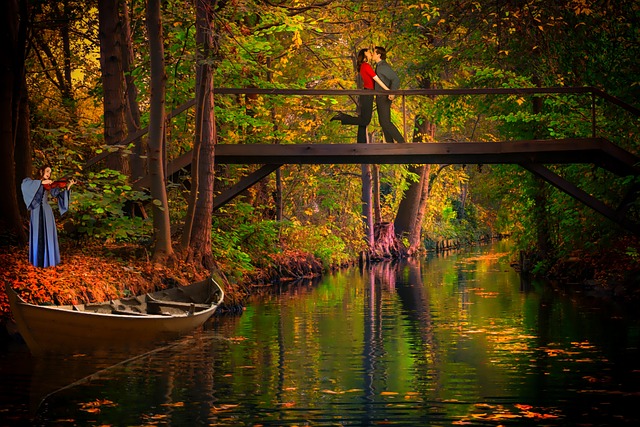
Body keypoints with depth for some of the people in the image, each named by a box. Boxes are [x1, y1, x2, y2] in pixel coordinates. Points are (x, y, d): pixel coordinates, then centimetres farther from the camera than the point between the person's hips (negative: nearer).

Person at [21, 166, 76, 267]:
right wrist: (42, 182, -25)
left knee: (48, 236, 2)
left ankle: (49, 259, 9)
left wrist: (68, 187, -13)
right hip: (36, 211, -2)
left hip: (47, 211, 2)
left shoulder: (50, 185, 10)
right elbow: (25, 183, -20)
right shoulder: (32, 181, 3)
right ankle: (37, 259, 12)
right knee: (37, 236, 2)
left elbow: (57, 194, 0)